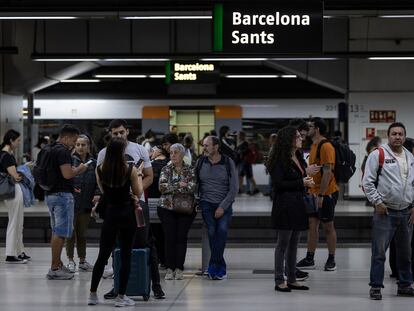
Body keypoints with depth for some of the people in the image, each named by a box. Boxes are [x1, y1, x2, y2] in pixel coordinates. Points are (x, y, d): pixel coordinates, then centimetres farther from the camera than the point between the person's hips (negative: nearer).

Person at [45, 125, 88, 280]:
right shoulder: (63, 151, -16)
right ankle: (54, 269, -6)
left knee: (56, 231, 17)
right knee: (60, 233, -6)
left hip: (51, 194, 10)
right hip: (62, 195, -10)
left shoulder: (51, 149, 15)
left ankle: (57, 264, 24)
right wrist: (79, 169, -5)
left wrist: (71, 186, 23)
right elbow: (67, 174, -24)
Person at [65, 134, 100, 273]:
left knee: (82, 233, 13)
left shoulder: (93, 163, 7)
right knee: (71, 232, 3)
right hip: (72, 202, -3)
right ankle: (70, 260, 13)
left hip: (86, 204, 3)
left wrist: (97, 194, -6)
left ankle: (82, 260, 21)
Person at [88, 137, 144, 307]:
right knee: (126, 256, 5)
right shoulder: (130, 169, -11)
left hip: (109, 214, 3)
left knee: (103, 255, 12)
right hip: (127, 213, -3)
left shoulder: (100, 169, -4)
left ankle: (93, 294, 15)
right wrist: (139, 173, 8)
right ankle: (121, 296, 5)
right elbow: (138, 192, -2)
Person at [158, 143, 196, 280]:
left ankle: (179, 268, 0)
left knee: (181, 237, -3)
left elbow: (192, 187, -11)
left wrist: (171, 188, -11)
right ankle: (170, 268, 0)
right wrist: (179, 185, -11)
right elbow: (162, 187, -6)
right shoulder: (166, 169, 7)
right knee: (169, 237, -3)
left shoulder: (190, 170, 4)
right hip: (167, 208, 1)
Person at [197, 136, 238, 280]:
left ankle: (214, 266, -16)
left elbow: (234, 188, -4)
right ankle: (221, 268, -4)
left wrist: (223, 207, -10)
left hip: (224, 204, -1)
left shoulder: (228, 163, -2)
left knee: (222, 230, -20)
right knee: (212, 232, -12)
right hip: (207, 203, 1)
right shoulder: (201, 162, 4)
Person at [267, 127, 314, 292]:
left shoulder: (299, 158, 15)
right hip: (285, 206, -8)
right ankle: (279, 281, 1)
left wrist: (307, 182, 3)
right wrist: (301, 183, -17)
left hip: (298, 205, 8)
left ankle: (292, 280, 16)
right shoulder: (280, 160, -11)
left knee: (293, 244, 11)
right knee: (283, 243, -3)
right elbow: (278, 184, -17)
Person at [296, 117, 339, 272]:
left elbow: (327, 172, -20)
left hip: (326, 193, -8)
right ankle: (309, 259, 11)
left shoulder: (325, 146, -16)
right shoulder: (313, 146, 12)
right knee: (312, 224, 7)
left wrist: (321, 195, -22)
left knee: (328, 226, 2)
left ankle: (331, 260, 12)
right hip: (314, 193, 8)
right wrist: (313, 192, 17)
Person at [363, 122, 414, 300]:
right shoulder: (378, 154, -6)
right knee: (379, 252, -5)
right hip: (385, 212, -6)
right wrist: (377, 202, -13)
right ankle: (375, 287, 3)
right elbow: (367, 182, -7)